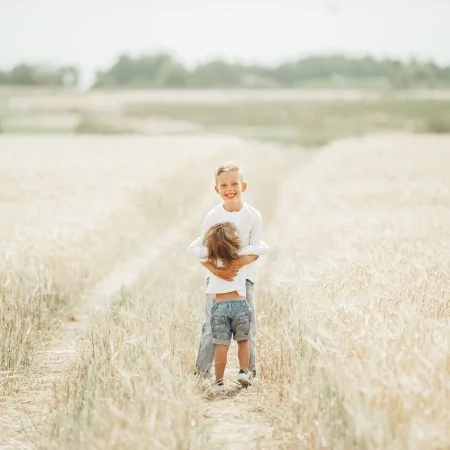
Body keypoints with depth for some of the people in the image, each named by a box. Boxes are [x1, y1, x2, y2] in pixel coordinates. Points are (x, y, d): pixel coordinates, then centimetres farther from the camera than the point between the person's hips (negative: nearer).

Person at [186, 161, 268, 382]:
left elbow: (256, 250, -7)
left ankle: (249, 370, 12)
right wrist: (216, 271, -25)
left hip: (244, 274, 0)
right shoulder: (212, 217, -7)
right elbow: (203, 252, -8)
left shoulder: (253, 216, -6)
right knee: (211, 325, -1)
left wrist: (242, 262, -27)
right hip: (216, 275, 0)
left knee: (247, 325, -1)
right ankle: (202, 371, 7)